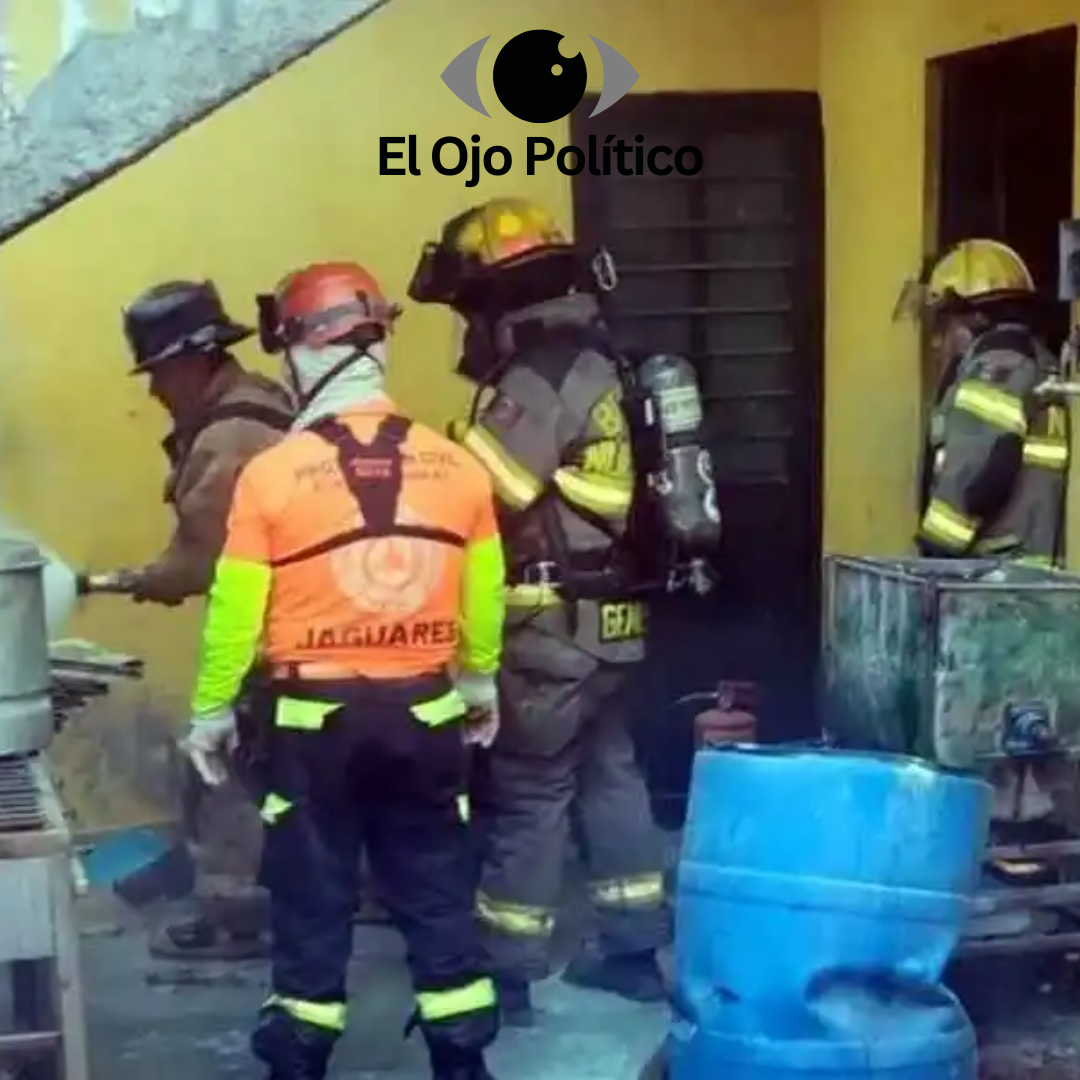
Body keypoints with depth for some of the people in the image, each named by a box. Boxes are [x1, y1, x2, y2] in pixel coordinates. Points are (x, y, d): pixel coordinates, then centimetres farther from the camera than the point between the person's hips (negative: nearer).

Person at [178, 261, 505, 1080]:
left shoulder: (272, 473, -13)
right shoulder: (457, 466, -3)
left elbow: (235, 611, -7)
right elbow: (484, 599, 8)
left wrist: (212, 711, 7)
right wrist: (482, 685, 24)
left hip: (315, 719, -2)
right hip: (425, 713, 3)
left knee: (312, 898, 10)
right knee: (438, 892, 13)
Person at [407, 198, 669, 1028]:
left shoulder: (535, 385, -17)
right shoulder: (593, 368, 12)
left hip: (553, 628, -9)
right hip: (609, 619, 9)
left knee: (528, 795, -1)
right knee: (610, 777, 16)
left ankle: (508, 976, 8)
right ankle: (634, 949, 25)